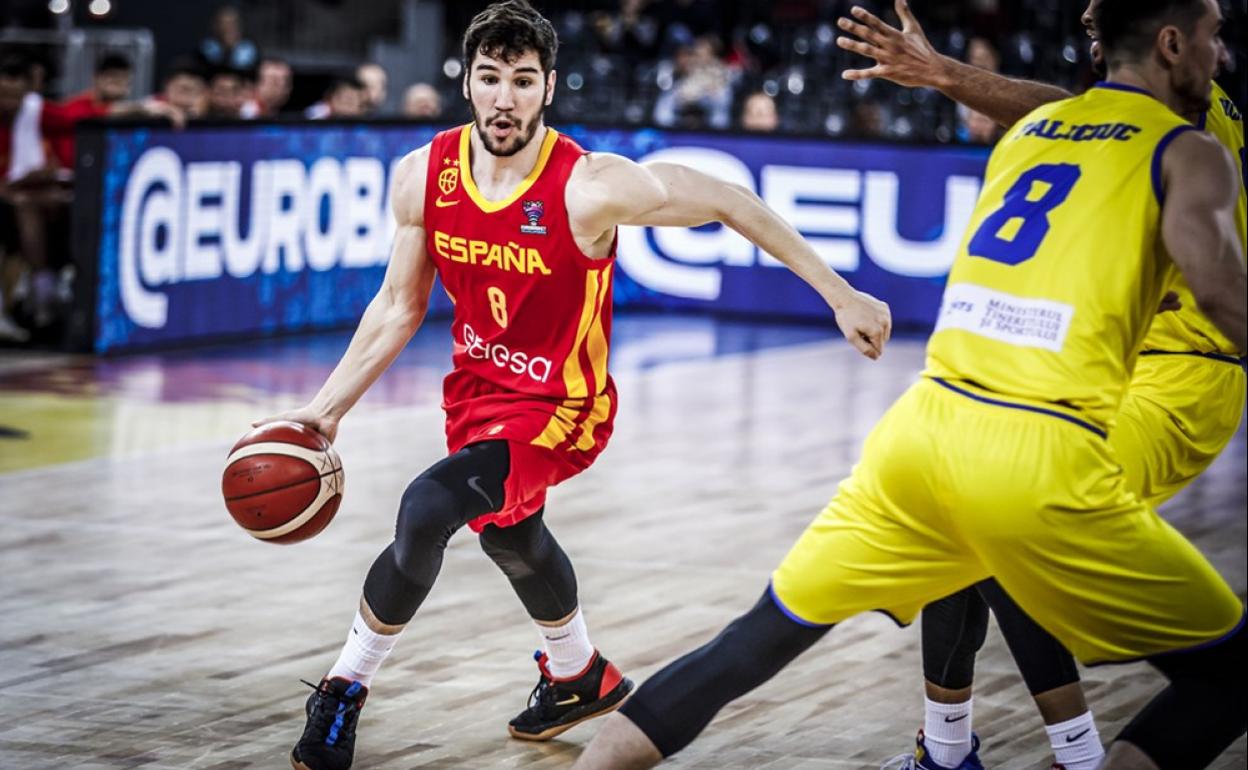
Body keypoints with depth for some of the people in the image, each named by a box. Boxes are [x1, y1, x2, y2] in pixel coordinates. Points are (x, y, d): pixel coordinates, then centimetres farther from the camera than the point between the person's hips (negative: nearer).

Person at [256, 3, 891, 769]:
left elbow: (730, 202, -16)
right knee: (512, 537, 30)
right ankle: (581, 677, 61)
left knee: (426, 510, -28)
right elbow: (400, 305, 1)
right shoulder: (425, 175, -12)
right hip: (478, 386, 7)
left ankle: (344, 690, -6)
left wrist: (840, 294, -16)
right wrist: (327, 407, -5)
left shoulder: (590, 186, -27)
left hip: (557, 406, -7)